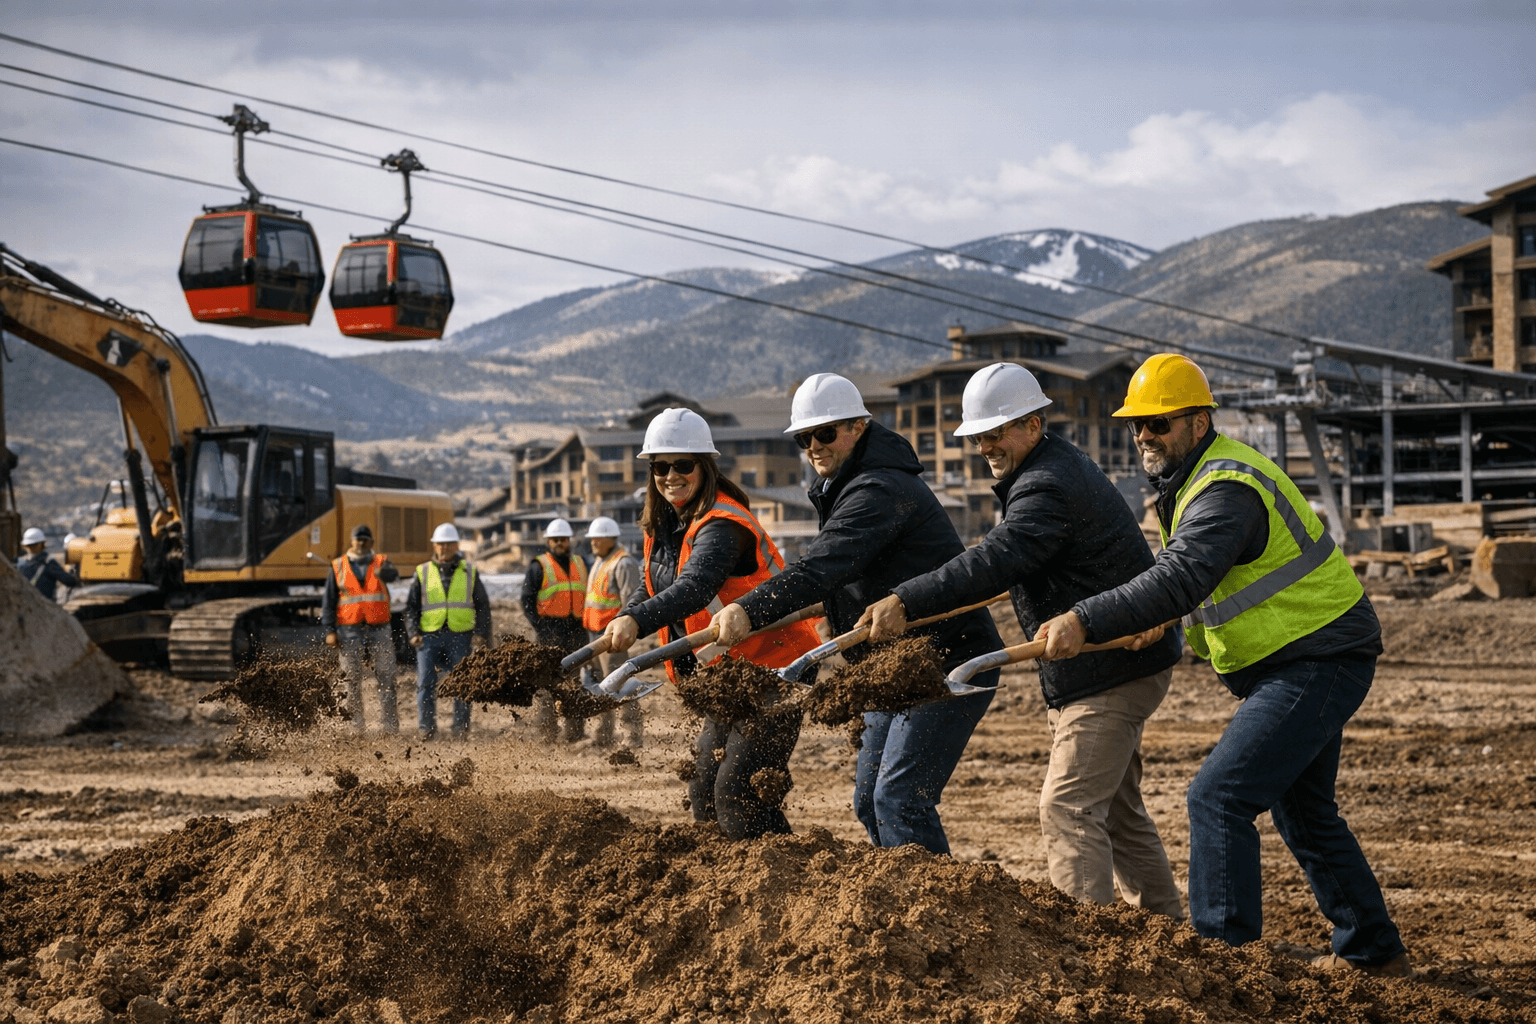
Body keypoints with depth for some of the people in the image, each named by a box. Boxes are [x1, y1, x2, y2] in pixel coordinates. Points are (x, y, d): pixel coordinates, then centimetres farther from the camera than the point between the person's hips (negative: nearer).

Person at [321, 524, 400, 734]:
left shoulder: (380, 562, 6)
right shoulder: (338, 567, 8)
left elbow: (393, 574, -19)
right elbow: (328, 602, 7)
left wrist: (383, 572, -44)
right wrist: (329, 630, -2)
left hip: (379, 629, 0)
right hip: (350, 631, 0)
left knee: (385, 676, -2)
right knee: (353, 678, 3)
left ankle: (390, 721, 2)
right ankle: (357, 721, 10)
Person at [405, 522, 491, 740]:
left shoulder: (469, 573, 12)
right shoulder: (422, 573, 11)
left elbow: (482, 606, 14)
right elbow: (411, 606, 11)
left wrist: (482, 633, 1)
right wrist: (413, 632, -3)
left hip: (460, 635, 0)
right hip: (429, 635, 0)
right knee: (425, 683, -6)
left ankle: (461, 728, 8)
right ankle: (426, 728, -1)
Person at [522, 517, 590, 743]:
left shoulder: (580, 564, 16)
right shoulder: (538, 567, 1)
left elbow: (588, 596, 20)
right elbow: (527, 602, -3)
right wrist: (540, 629, -12)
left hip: (576, 631, 5)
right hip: (548, 630, -5)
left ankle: (576, 731, 13)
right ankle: (546, 730, -6)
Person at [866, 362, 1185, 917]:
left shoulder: (1048, 487, -20)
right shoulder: (1056, 467, 15)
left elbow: (994, 561, -33)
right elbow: (1013, 560, 25)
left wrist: (907, 601, -39)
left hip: (1110, 671, -11)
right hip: (1112, 667, 11)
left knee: (1067, 807, -14)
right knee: (1116, 809, 18)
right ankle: (1165, 925, 26)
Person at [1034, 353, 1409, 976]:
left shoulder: (1227, 491, -23)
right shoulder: (1195, 479, 12)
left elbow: (1178, 580, -36)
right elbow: (1189, 579, 21)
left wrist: (1085, 621, -40)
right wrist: (1160, 623, 3)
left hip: (1318, 662, -11)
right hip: (1302, 663, 11)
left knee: (1219, 796, -18)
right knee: (1303, 813, 21)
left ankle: (1224, 946, -17)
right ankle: (1372, 951, 32)